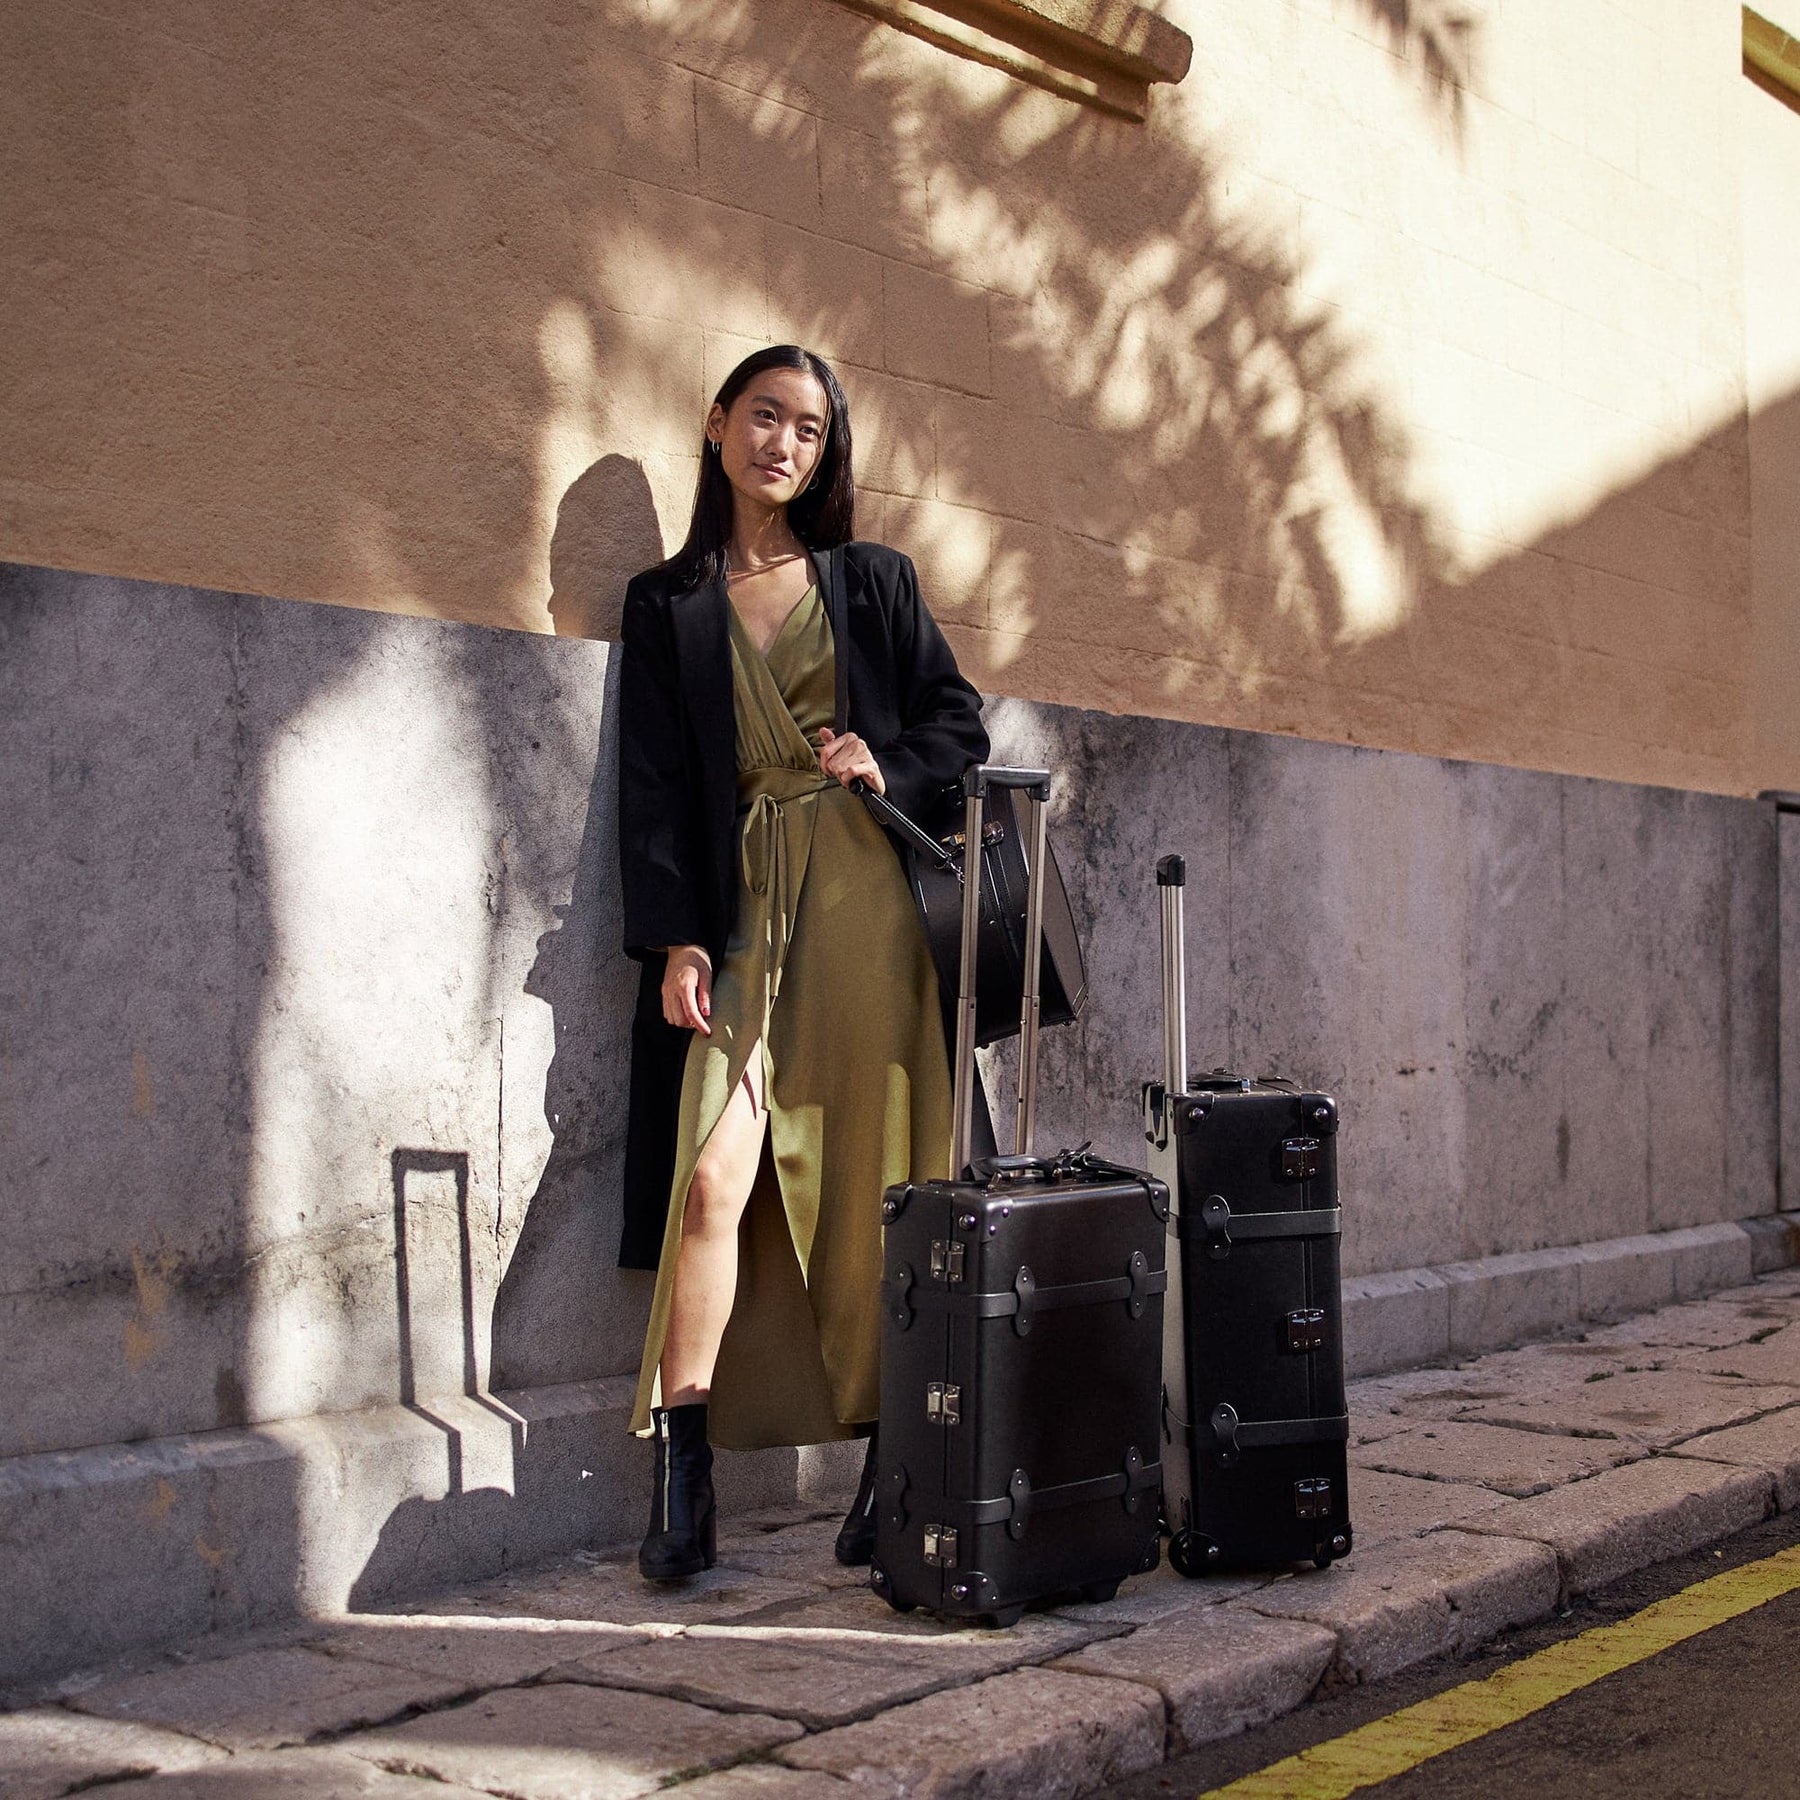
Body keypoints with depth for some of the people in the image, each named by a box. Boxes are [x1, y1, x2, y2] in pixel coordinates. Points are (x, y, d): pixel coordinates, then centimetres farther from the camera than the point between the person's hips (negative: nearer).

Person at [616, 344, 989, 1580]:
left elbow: (961, 719, 16)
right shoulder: (668, 604, 13)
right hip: (743, 913, 0)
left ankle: (891, 1464, 7)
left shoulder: (876, 583, 15)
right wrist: (674, 940, -5)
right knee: (713, 1178, -13)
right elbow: (655, 783, 5)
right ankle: (684, 1478, -5)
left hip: (870, 908, 1)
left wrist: (893, 765, -5)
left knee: (877, 1190, -1)